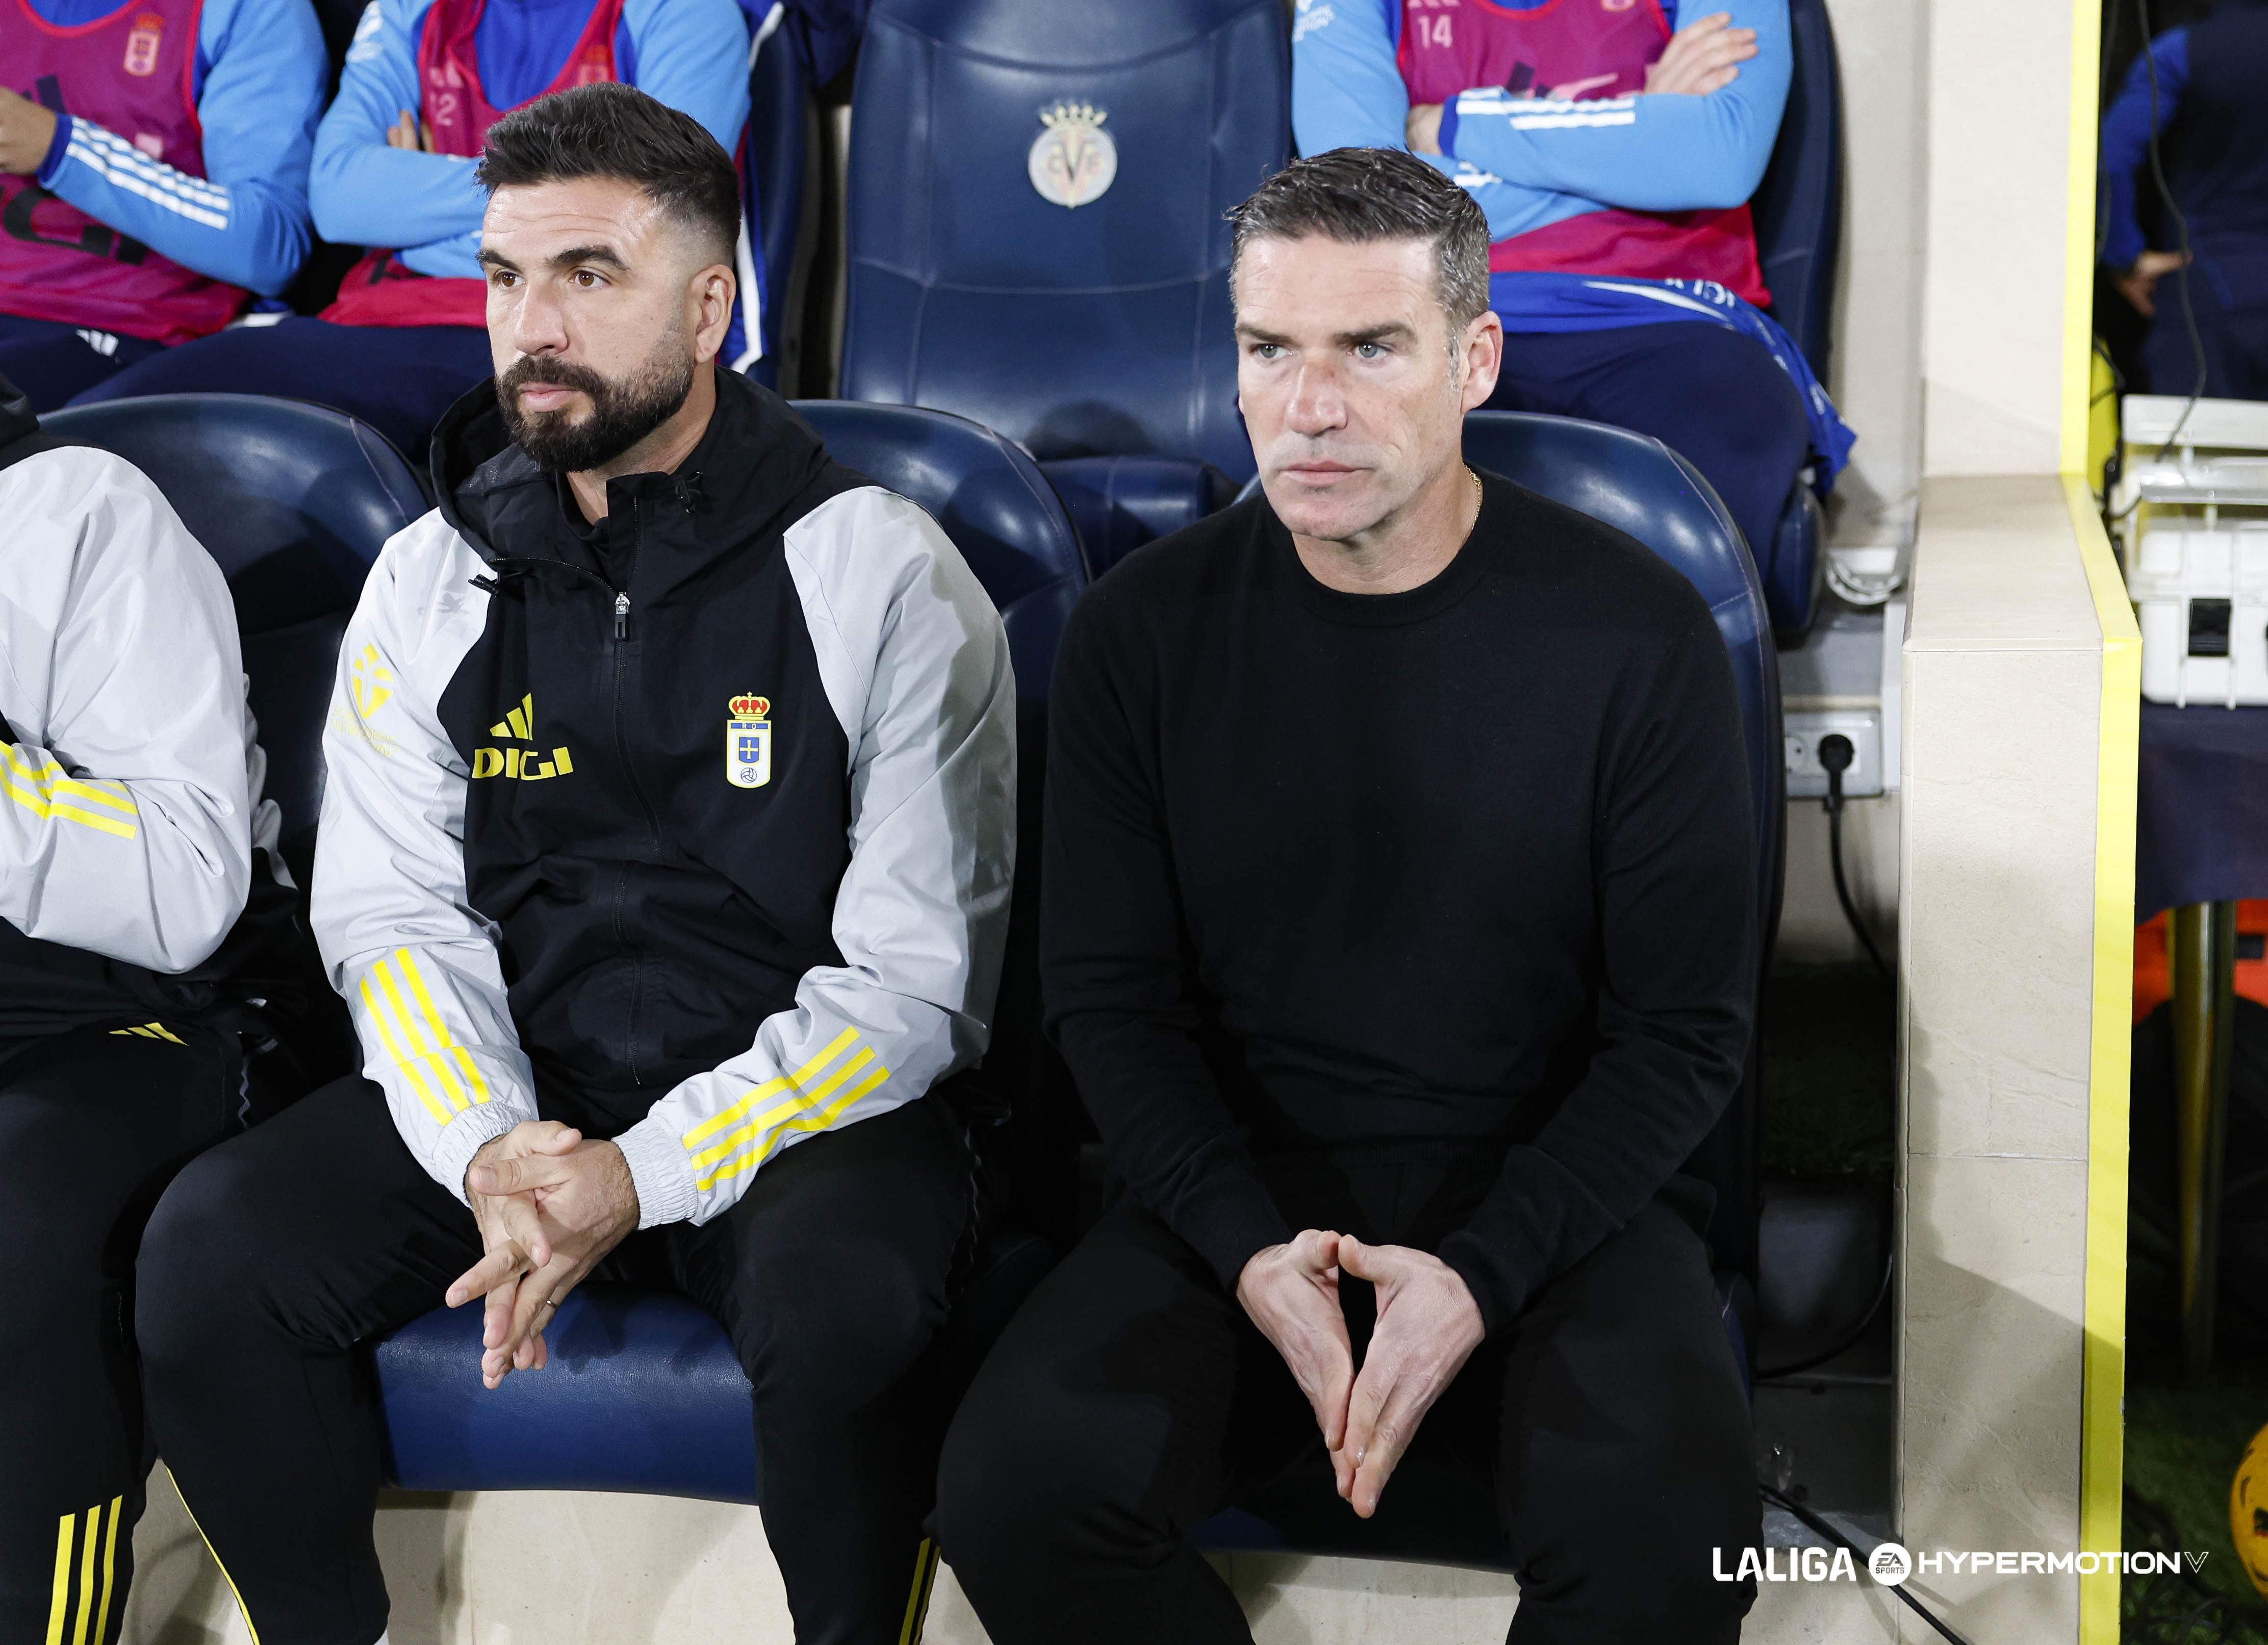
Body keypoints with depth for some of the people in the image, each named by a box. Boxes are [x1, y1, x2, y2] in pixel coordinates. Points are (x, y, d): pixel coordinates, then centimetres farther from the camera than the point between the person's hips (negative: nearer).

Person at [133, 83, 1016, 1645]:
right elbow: (393, 912, 3)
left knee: (846, 1298, -35)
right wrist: (483, 1145, -17)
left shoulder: (883, 579, -7)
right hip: (500, 1090, 4)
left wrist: (651, 1173, -21)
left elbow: (917, 978, -10)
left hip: (801, 1101, -4)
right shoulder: (434, 578, 7)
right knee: (214, 1243, -19)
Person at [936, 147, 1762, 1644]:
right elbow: (1111, 996, 3)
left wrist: (1483, 1277, -17)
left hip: (1552, 1196, -1)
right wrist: (1247, 1251, -14)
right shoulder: (1144, 629, 0)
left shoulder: (1637, 635, -6)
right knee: (1015, 1491, -24)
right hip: (1240, 1191, 2)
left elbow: (1687, 1030, -3)